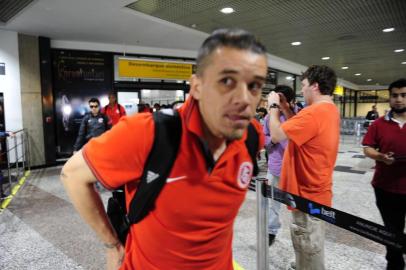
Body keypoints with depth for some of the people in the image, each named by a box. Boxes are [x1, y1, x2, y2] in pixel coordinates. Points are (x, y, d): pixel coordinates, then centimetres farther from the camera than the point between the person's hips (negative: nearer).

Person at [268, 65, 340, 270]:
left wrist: (274, 106, -11)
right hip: (315, 191, 10)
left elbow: (276, 135, -25)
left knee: (308, 248, 7)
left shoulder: (314, 112, -25)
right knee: (310, 245, 26)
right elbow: (302, 128, 13)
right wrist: (285, 108, 7)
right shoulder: (331, 110, 8)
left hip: (307, 194, -10)